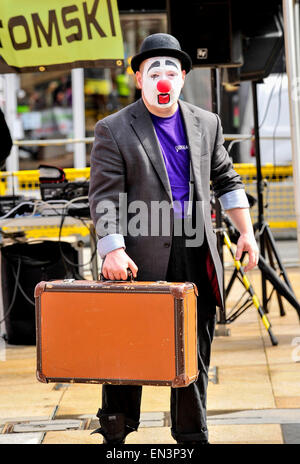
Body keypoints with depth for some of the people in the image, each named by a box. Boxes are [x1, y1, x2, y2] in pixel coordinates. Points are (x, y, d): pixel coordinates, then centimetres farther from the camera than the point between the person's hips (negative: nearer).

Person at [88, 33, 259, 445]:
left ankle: (192, 436, 23)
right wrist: (114, 249, -20)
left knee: (195, 355, 11)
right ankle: (115, 435, 15)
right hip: (143, 260, -4)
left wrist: (246, 233, 12)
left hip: (197, 257, 4)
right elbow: (105, 197, -8)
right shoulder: (114, 129, -2)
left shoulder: (206, 124, 12)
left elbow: (226, 180, 19)